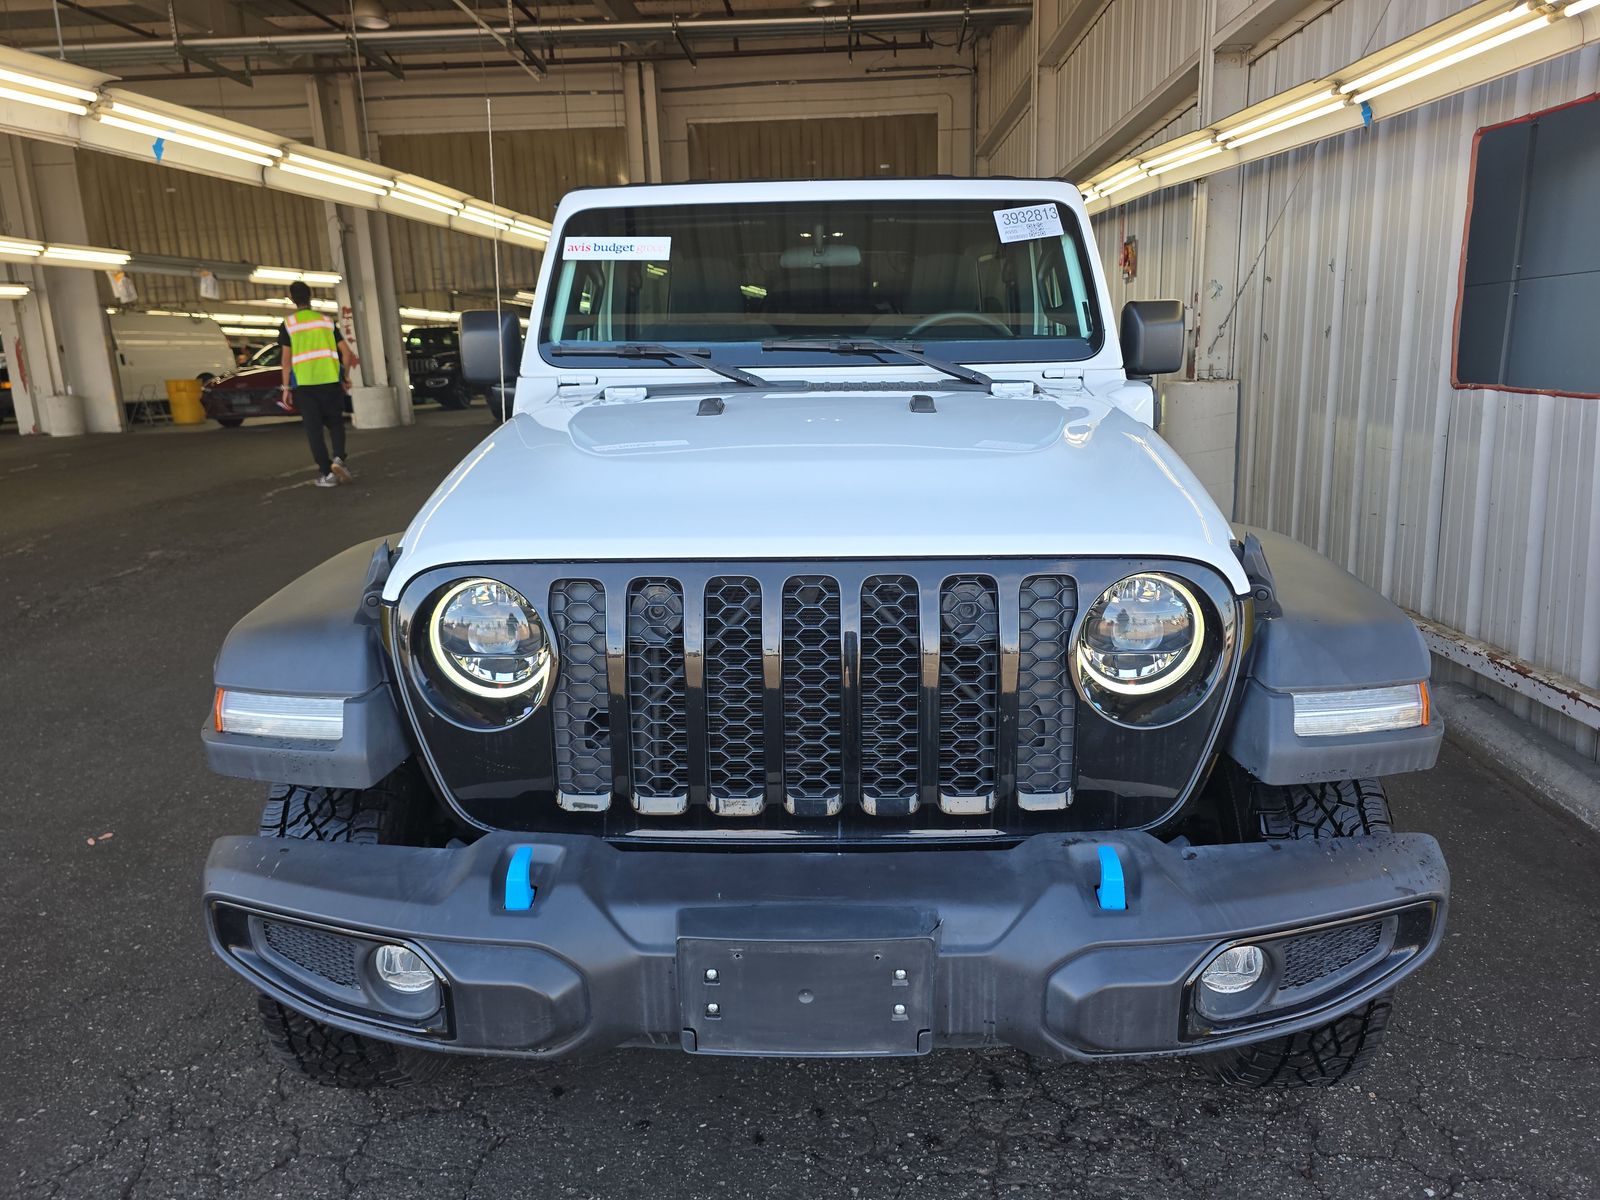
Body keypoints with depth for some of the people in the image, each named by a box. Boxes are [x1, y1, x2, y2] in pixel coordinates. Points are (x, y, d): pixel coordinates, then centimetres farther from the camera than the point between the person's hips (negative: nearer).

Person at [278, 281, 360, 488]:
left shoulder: (288, 324, 2)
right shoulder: (327, 320, 9)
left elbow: (286, 359, -3)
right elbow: (346, 352, 5)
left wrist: (286, 387, 1)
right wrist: (343, 377, 16)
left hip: (304, 384, -1)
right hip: (330, 380, 2)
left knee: (314, 428, 4)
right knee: (335, 422, 14)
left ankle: (326, 473, 0)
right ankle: (338, 459, -10)